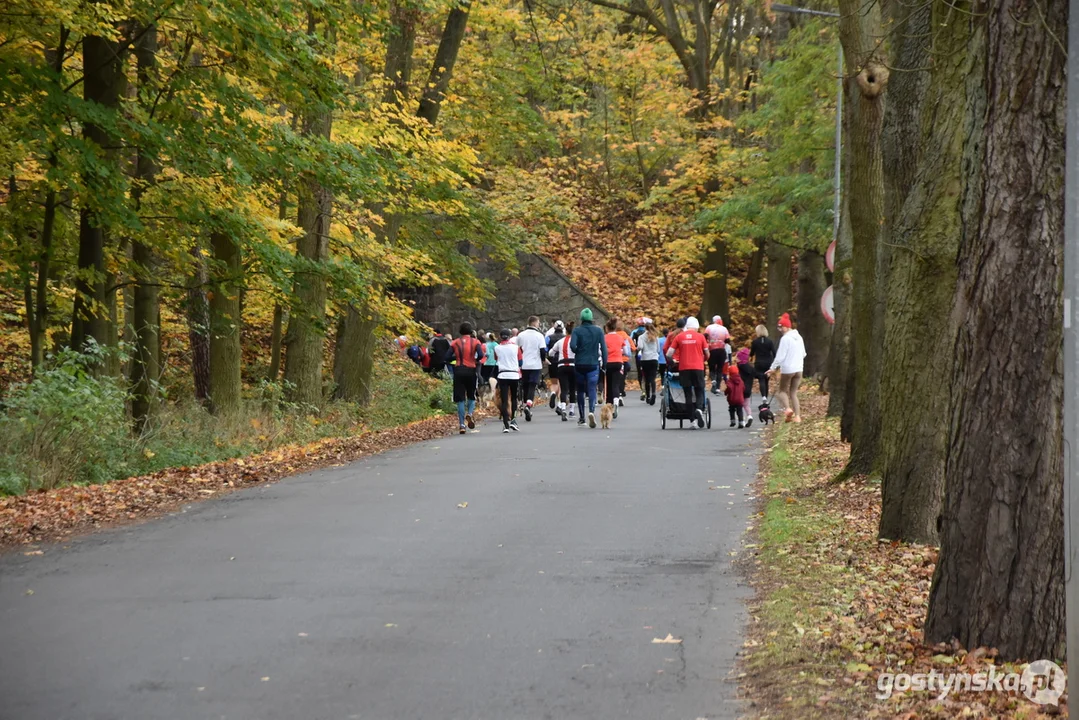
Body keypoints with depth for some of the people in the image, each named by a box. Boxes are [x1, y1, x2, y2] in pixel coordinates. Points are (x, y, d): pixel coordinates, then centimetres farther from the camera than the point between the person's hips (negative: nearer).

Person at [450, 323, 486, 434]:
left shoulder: (455, 343, 5)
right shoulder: (475, 342, 1)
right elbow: (481, 355, -14)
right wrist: (476, 360, 7)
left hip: (459, 371, 1)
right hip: (471, 371, -1)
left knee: (460, 399, 3)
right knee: (472, 396, 17)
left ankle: (462, 425, -3)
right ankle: (469, 414, -12)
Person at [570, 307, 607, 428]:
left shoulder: (577, 330, -4)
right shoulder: (598, 331, 1)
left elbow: (572, 345, -17)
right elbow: (603, 348, -2)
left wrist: (578, 353, 4)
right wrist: (604, 364, 4)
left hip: (579, 364, 0)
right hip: (593, 364, 0)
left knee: (580, 390, 12)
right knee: (592, 389, -4)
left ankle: (581, 417, 17)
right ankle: (591, 411, -29)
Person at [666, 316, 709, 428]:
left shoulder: (679, 337, 4)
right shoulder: (700, 337, 3)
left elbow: (669, 354, 2)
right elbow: (707, 354, 8)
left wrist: (672, 360, 21)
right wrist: (704, 360, 28)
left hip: (684, 368, 1)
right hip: (698, 368, -1)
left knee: (688, 393, 7)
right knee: (699, 391, 7)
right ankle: (700, 409, -23)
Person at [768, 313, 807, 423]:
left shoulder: (785, 338, -14)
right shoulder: (799, 337, 11)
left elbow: (780, 356, -16)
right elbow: (803, 354, 19)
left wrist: (773, 368, -10)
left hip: (787, 369, -7)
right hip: (799, 368, 7)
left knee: (783, 391, 6)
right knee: (793, 393, 11)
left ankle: (787, 408, -19)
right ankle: (797, 416, 0)